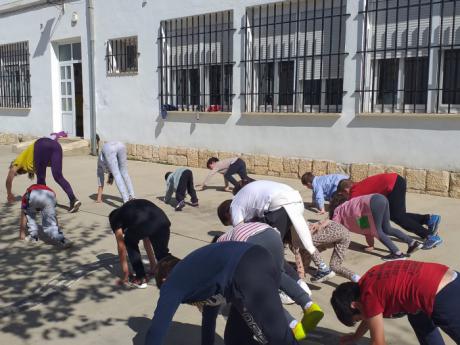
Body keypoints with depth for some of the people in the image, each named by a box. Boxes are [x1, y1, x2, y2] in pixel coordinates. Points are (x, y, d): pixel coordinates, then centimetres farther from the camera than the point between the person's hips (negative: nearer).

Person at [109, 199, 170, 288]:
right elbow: (146, 241, 50)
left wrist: (125, 275, 32)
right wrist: (153, 265, 58)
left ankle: (141, 279, 25)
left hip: (142, 224, -4)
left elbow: (121, 247, 26)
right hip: (163, 222, 4)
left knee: (130, 244, 28)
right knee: (162, 251, 26)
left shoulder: (115, 218, 30)